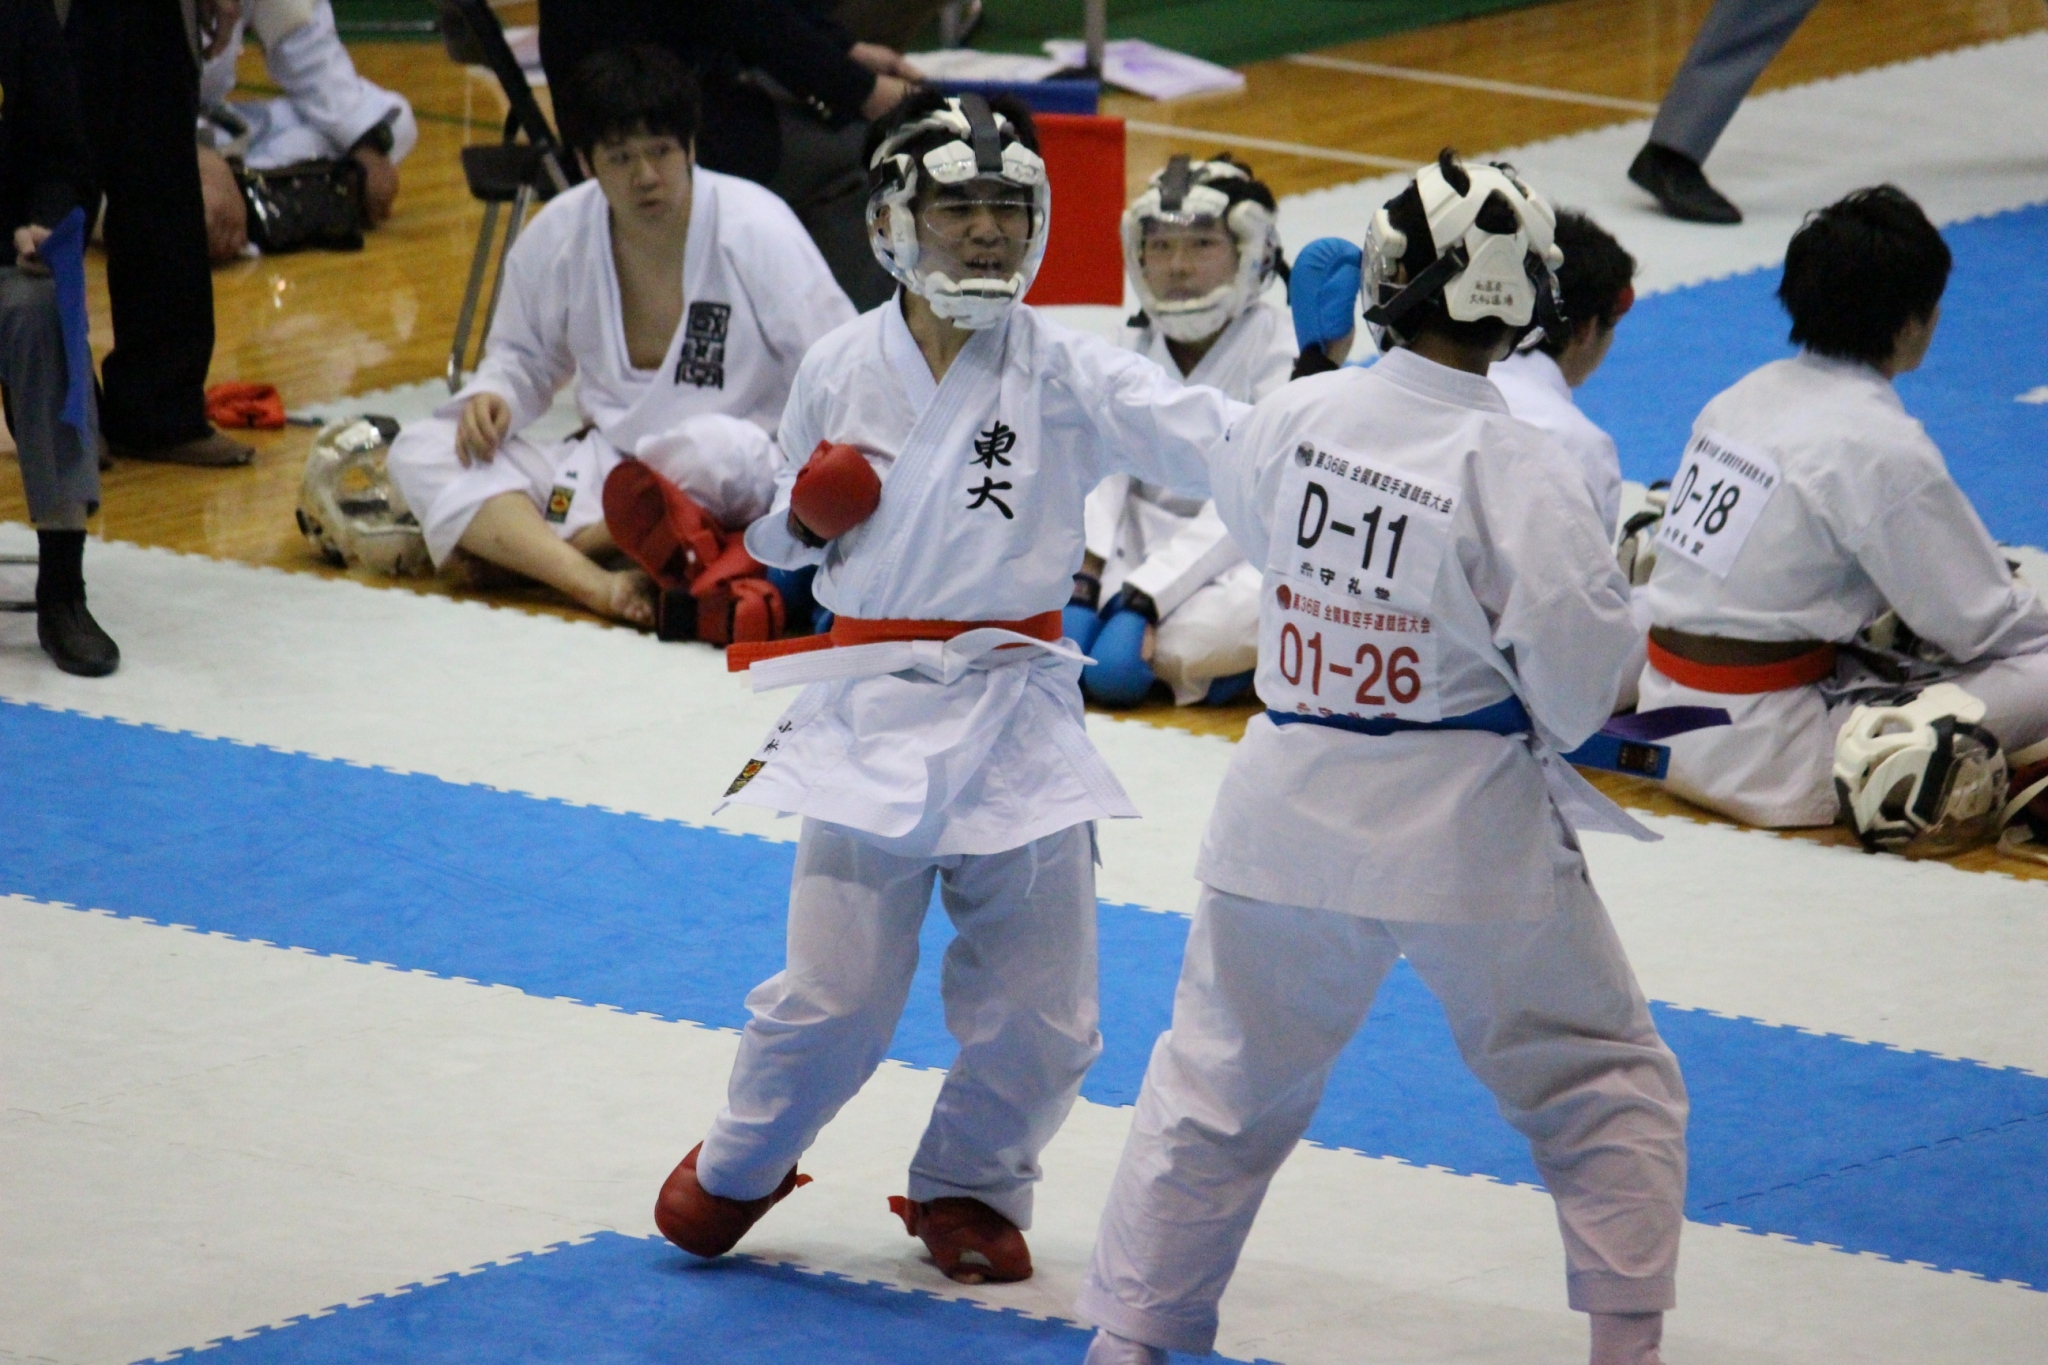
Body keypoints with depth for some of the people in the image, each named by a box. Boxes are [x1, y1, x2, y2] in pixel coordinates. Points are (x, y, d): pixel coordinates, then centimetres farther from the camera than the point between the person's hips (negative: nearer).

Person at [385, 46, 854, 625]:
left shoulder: (756, 227, -9)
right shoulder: (558, 234, 2)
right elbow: (523, 355, 19)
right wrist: (493, 396, -5)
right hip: (605, 464, 5)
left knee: (722, 449, -41)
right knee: (419, 451, -15)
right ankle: (593, 581, -38)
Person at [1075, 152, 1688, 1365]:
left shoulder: (1296, 420, -6)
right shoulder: (1520, 469, -19)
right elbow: (1579, 682, -18)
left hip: (1293, 808, 4)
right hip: (1469, 831, -4)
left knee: (1220, 1081, 17)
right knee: (1605, 1082, 13)